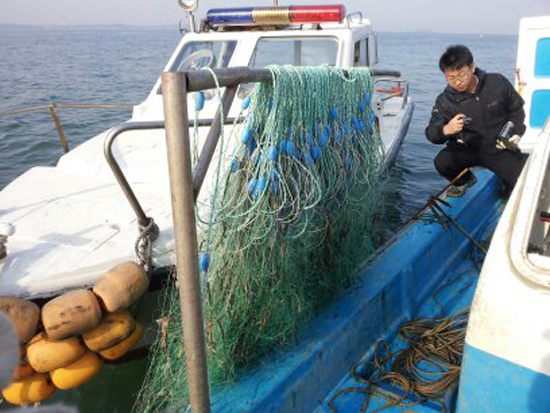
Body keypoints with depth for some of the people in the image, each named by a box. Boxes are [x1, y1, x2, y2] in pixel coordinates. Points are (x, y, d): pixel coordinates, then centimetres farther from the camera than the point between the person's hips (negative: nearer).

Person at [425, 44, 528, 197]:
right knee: (442, 162, -28)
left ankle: (507, 180, 23)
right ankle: (463, 181, 7)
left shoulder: (497, 83, -10)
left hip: (501, 148, 0)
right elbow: (431, 133, -14)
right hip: (468, 149, 0)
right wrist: (446, 130, -36)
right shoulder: (445, 101, -11)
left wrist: (516, 133, -7)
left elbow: (516, 109, 7)